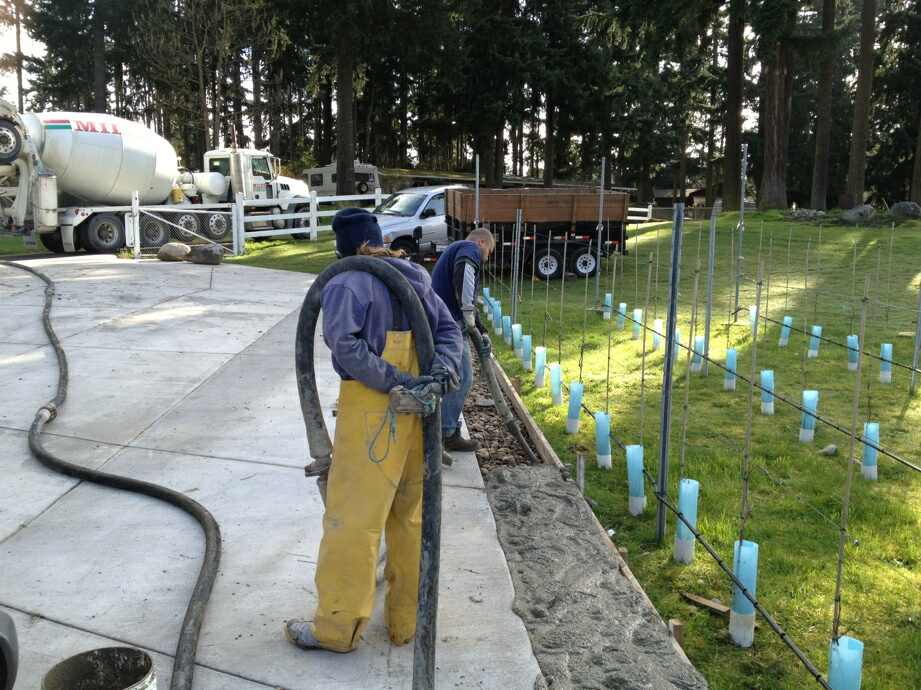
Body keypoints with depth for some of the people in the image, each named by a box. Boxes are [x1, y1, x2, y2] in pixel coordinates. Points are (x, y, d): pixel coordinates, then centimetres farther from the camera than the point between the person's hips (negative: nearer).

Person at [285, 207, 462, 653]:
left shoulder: (346, 284, -8)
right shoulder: (414, 281, 13)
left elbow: (345, 344, -23)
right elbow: (449, 329, 8)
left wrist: (393, 382, -20)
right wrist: (444, 368, -7)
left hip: (371, 408, -7)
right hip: (414, 412, 7)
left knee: (352, 516, 2)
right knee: (410, 517, 14)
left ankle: (337, 627, 12)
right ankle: (406, 621, 25)